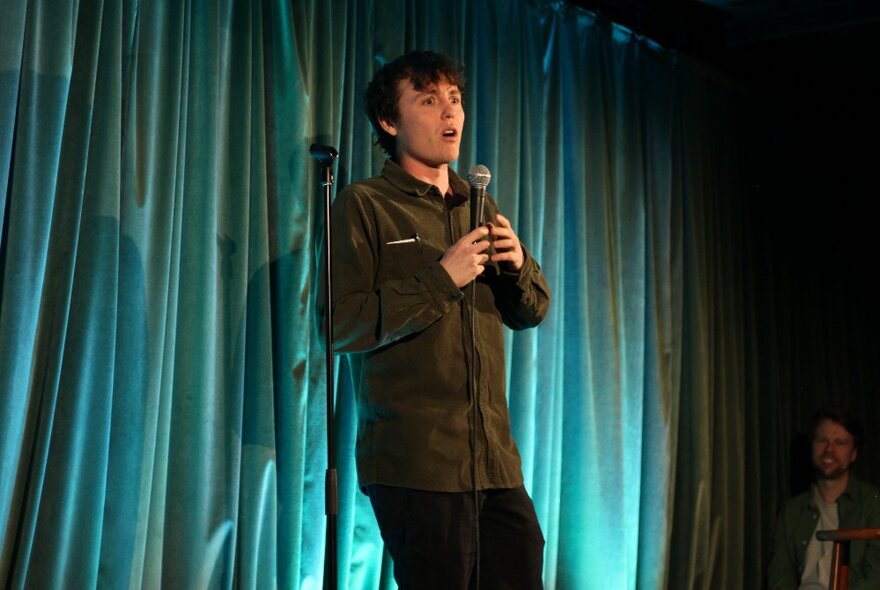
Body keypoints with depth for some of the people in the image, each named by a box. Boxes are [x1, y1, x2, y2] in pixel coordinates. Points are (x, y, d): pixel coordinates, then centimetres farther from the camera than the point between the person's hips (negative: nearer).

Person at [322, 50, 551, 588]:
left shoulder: (480, 209, 17)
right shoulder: (364, 205, -2)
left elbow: (529, 313, 19)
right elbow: (341, 326, -11)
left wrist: (518, 266, -2)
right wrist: (441, 279, -16)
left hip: (497, 461, 6)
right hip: (415, 463, -6)